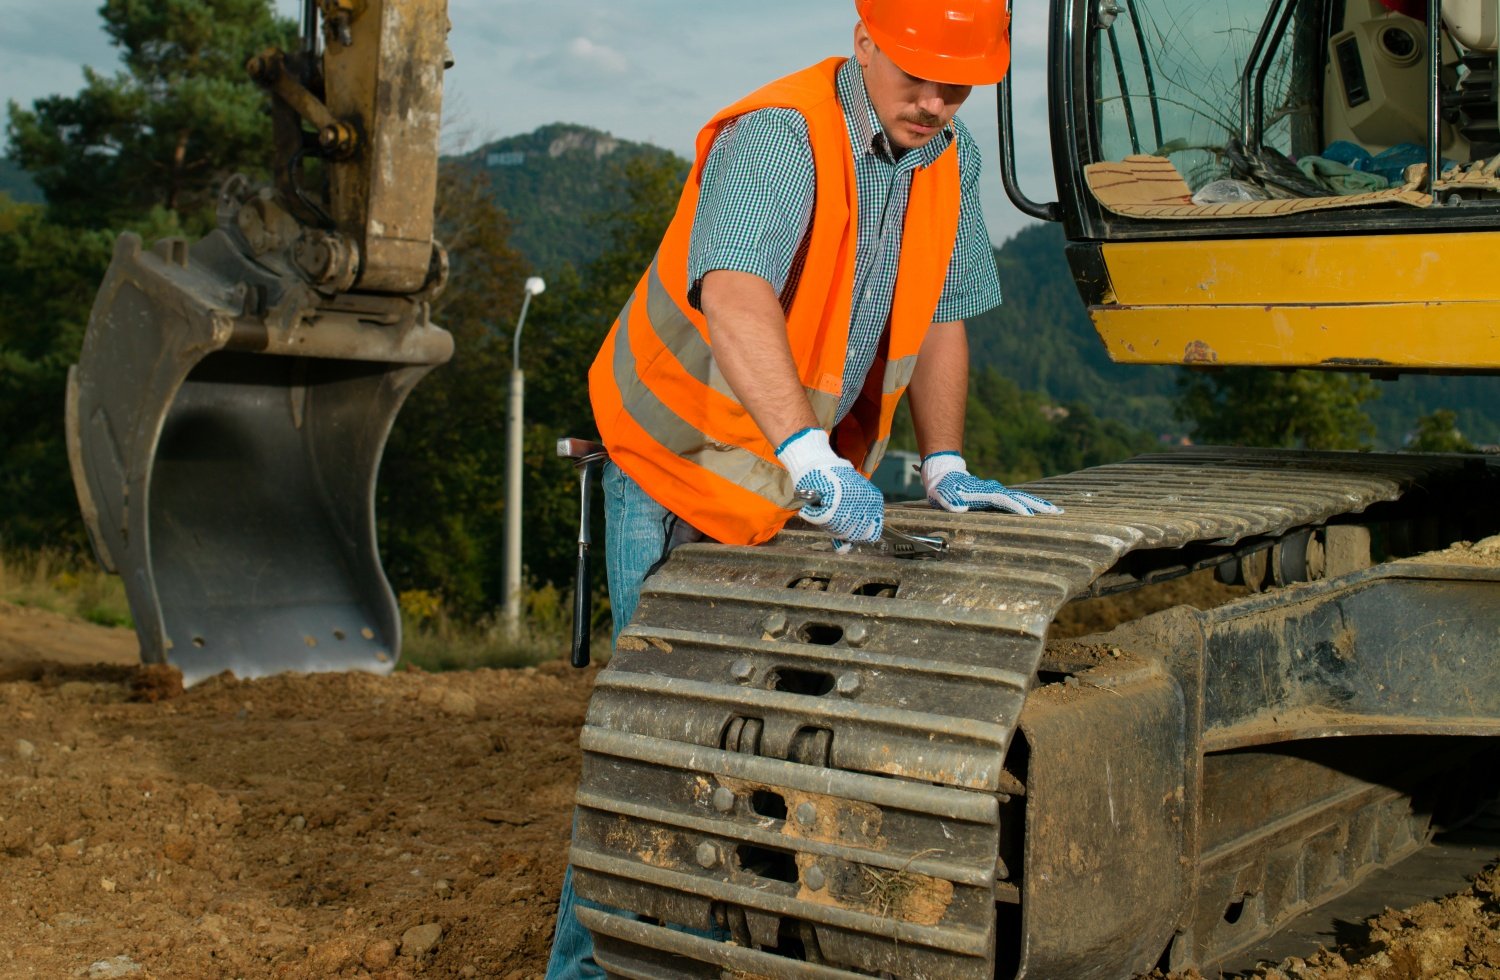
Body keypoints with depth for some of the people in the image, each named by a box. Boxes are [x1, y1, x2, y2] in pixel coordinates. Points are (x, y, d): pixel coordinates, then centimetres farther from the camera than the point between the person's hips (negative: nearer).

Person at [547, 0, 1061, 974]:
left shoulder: (950, 161, -1)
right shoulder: (777, 139, -27)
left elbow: (941, 317, 8)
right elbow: (734, 299, -44)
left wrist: (946, 468, 0)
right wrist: (812, 459, -55)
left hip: (803, 486, 7)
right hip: (681, 467, -7)